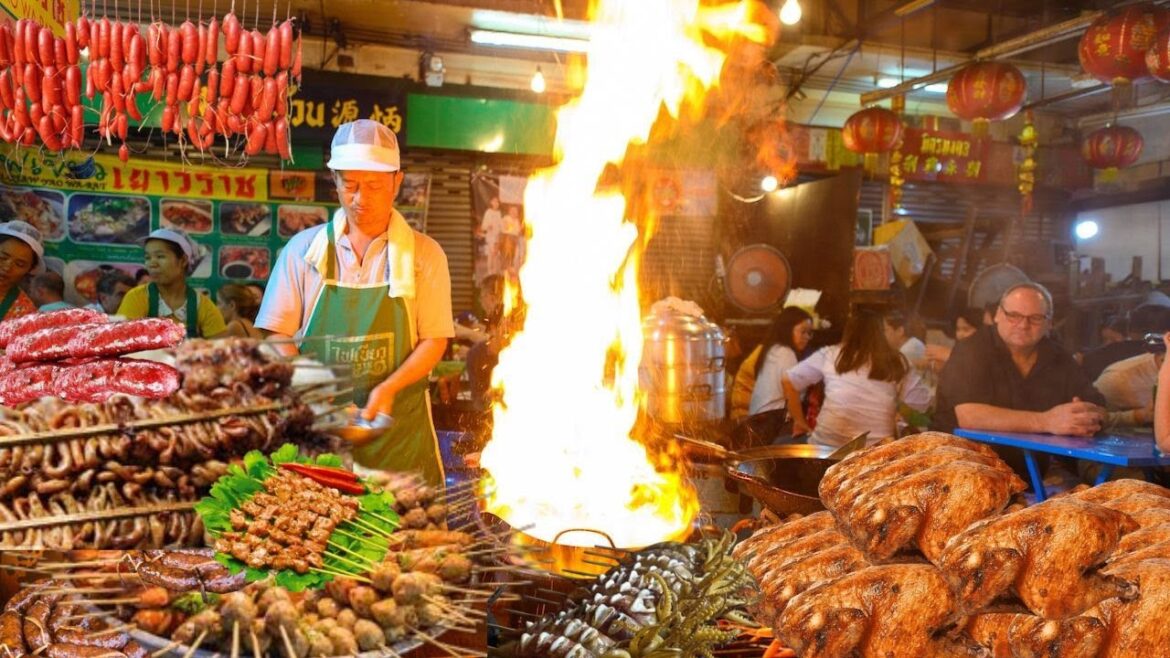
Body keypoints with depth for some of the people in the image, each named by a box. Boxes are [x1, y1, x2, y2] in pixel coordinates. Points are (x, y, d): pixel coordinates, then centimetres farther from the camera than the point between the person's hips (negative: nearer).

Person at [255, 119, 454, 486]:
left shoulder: (425, 254, 2)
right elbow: (279, 336, 5)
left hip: (396, 425, -1)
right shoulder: (302, 250, 6)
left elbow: (434, 340, 1)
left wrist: (388, 388, -15)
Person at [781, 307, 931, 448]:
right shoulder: (897, 363, 4)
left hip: (827, 445, -1)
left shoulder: (830, 355, 3)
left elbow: (789, 381, 6)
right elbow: (922, 403, 11)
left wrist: (799, 421, 15)